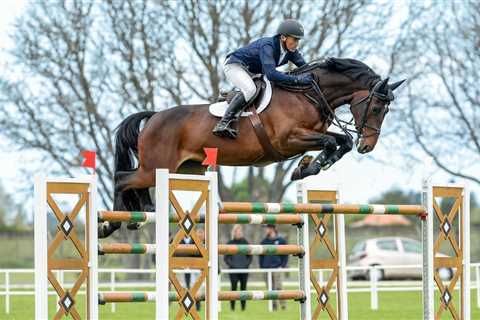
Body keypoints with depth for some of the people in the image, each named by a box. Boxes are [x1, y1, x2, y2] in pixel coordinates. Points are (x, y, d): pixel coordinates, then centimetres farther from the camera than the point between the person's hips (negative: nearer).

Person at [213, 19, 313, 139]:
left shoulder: (291, 51, -8)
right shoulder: (268, 46, -33)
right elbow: (271, 74, -43)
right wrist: (296, 79, -47)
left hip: (250, 71, 9)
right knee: (250, 89, -34)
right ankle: (223, 124, -39)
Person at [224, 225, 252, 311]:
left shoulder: (245, 242, 8)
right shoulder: (230, 243, 2)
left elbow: (250, 256, 13)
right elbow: (226, 257, 3)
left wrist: (247, 264, -2)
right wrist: (231, 264, -10)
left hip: (244, 269, 2)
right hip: (233, 270, -2)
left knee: (243, 288, 3)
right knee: (234, 288, -6)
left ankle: (243, 307, 7)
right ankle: (232, 306, -2)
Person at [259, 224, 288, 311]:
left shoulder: (281, 241, 2)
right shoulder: (264, 242, 11)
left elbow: (285, 255, 3)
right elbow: (261, 255, 15)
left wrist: (283, 265, -7)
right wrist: (262, 267, 5)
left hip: (278, 268, -4)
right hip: (267, 268, 4)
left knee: (278, 287, -13)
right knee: (271, 289, 4)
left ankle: (283, 305, -7)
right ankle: (274, 306, 9)